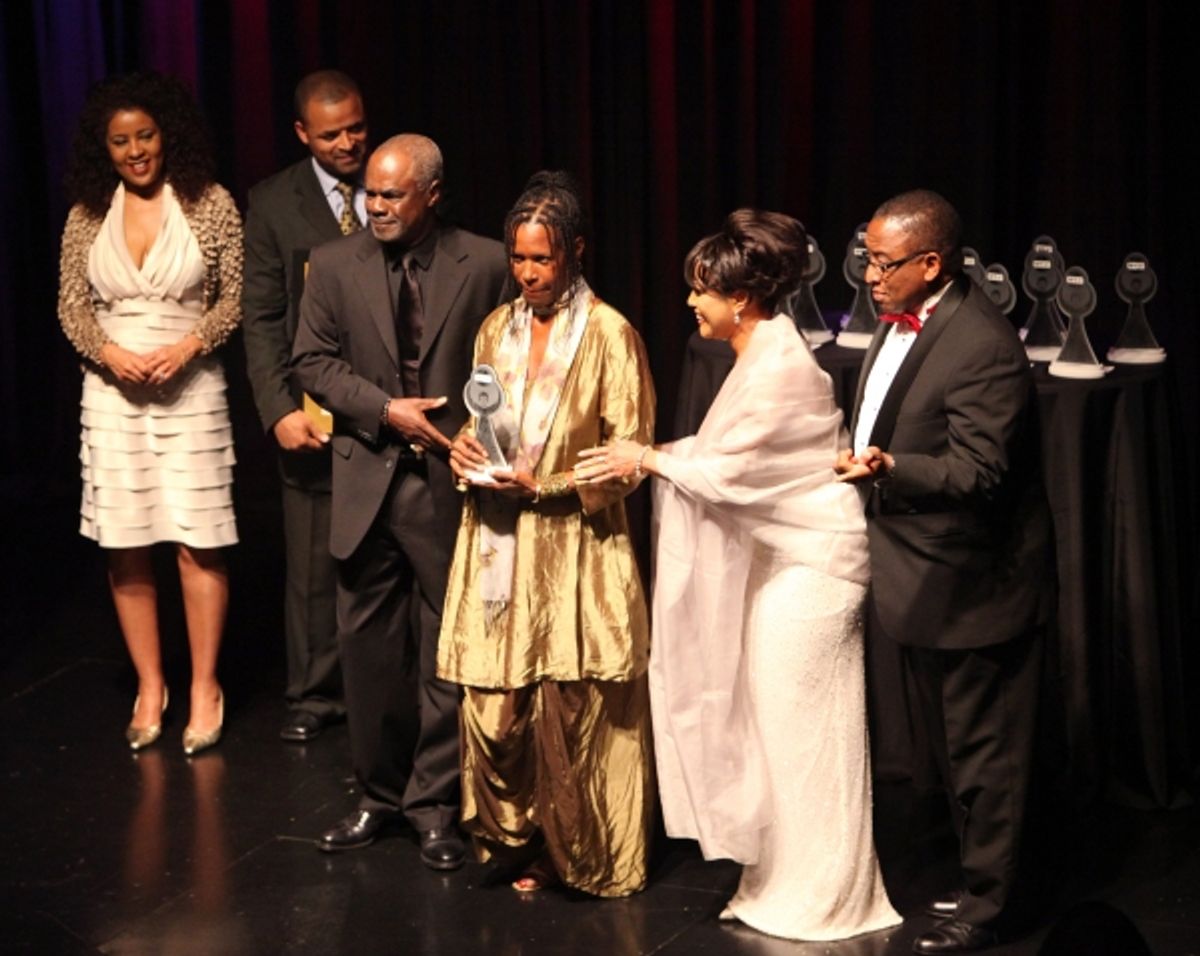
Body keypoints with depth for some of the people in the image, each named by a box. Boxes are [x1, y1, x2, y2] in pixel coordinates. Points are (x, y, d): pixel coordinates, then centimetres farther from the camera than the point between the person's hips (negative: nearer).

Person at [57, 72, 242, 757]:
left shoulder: (210, 205, -2)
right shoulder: (87, 216, 5)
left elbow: (235, 297, 0)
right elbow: (71, 307, 7)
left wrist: (188, 345, -15)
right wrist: (109, 352, -12)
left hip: (191, 389, -2)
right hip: (113, 391, 2)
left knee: (199, 542, -2)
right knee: (125, 547, 5)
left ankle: (205, 686, 12)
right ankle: (150, 685, 18)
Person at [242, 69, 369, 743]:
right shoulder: (275, 203, 2)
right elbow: (262, 319, 1)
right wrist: (279, 410, -8)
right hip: (315, 415, 0)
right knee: (315, 564, 7)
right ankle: (317, 695, 21)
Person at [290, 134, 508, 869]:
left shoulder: (484, 265, -3)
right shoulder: (336, 265, 4)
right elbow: (313, 360, 2)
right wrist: (386, 410, -10)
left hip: (451, 479, -2)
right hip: (368, 480, 3)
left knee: (446, 646, 4)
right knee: (368, 643, 9)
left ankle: (436, 804, 15)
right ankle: (380, 793, 24)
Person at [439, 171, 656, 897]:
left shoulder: (609, 335, -4)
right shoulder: (497, 329, 12)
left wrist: (543, 485, -16)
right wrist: (466, 452, 1)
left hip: (572, 551, -4)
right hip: (497, 547, 4)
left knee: (569, 715, -3)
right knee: (493, 712, 1)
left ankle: (581, 857, 15)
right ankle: (515, 845, 20)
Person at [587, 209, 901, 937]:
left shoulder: (779, 366, -21)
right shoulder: (762, 351, 9)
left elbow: (731, 472, -18)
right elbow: (735, 453, 12)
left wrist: (651, 461, -6)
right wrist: (659, 456, 5)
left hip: (811, 563, -10)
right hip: (782, 554, 10)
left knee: (802, 728, -1)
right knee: (773, 721, 14)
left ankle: (820, 901, 10)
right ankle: (784, 880, 25)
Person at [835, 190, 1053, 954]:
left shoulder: (983, 347, -24)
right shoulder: (904, 318, 5)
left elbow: (978, 472, -28)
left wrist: (886, 469, -35)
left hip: (973, 589, -9)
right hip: (924, 581, 10)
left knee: (982, 752, 5)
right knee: (954, 746, 21)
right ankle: (979, 877, 35)